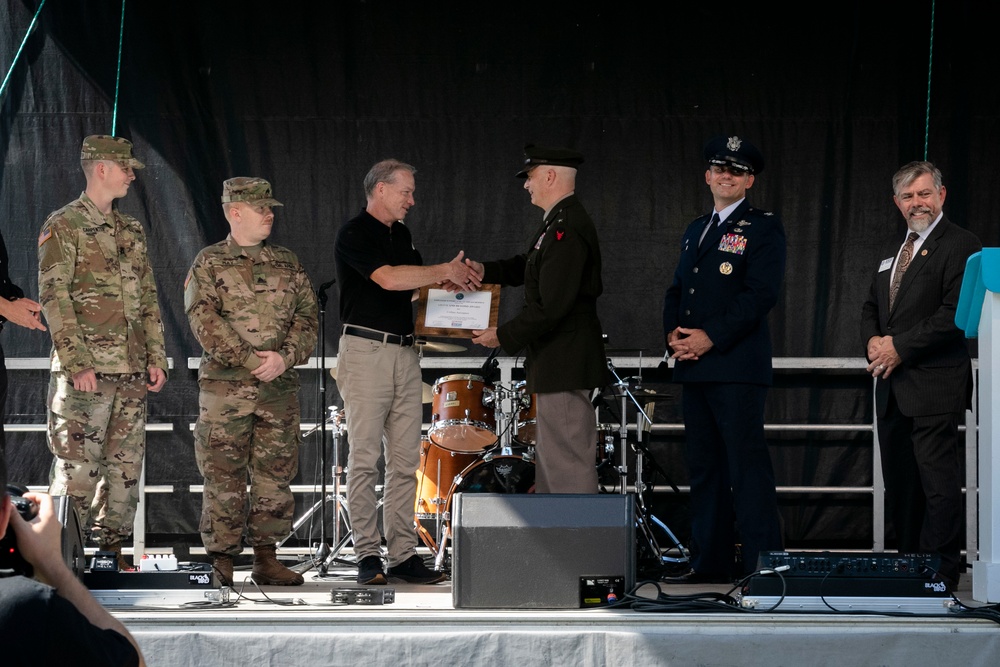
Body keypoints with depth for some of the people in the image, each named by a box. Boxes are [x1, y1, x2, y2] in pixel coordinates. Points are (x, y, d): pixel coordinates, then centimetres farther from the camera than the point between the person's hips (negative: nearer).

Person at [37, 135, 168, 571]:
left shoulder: (132, 231, 18)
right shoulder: (63, 226, -4)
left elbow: (149, 298, 19)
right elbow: (54, 298, -11)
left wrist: (157, 356, 9)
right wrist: (77, 363, -18)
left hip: (132, 370, 7)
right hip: (86, 367, -7)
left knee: (126, 463, 7)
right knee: (77, 465, -6)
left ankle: (112, 547, 15)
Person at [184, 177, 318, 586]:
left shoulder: (288, 265, 14)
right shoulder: (208, 264, 2)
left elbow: (308, 316, 7)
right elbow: (205, 321, -9)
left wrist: (284, 357, -11)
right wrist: (250, 360, -17)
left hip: (280, 387, 4)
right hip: (226, 387, -4)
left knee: (275, 476, 5)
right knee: (224, 479, -1)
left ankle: (266, 558, 13)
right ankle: (222, 561, 5)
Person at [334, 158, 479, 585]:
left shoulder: (401, 234, 19)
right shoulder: (354, 234, -7)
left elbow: (415, 285, 26)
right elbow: (389, 278, -19)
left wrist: (452, 276, 6)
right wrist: (445, 271, -10)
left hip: (405, 353, 8)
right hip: (366, 351, -8)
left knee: (405, 460, 4)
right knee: (364, 458, -6)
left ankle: (403, 554, 6)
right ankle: (367, 555, -5)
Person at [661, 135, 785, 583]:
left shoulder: (762, 228, -1)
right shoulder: (695, 231, 22)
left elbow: (762, 293, -12)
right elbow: (676, 290, 22)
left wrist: (711, 336, -17)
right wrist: (672, 333, 1)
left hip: (738, 367, -7)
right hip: (694, 368, 8)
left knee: (747, 466, -10)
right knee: (703, 466, 8)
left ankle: (761, 565, -9)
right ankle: (710, 562, 13)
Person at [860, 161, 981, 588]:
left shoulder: (960, 245, -7)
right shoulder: (890, 248, 19)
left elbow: (954, 314, -16)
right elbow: (871, 306, 22)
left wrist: (900, 347, -16)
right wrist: (873, 341, 0)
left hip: (934, 387, -8)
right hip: (893, 387, 8)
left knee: (939, 482, -8)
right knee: (899, 484, 11)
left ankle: (941, 574, -6)